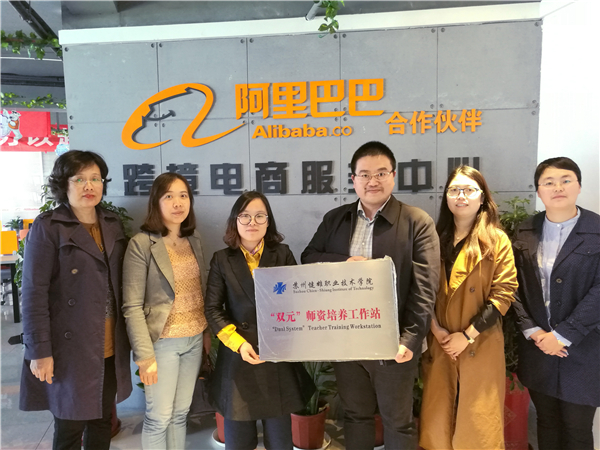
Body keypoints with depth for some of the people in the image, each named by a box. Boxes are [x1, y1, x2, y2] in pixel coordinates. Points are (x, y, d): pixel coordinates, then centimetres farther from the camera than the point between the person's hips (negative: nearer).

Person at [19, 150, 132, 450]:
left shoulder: (113, 225, 7)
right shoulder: (47, 227, -8)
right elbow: (34, 293, -11)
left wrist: (126, 337, 8)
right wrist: (39, 351, -14)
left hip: (110, 348, 5)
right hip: (71, 349, -4)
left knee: (103, 421, 17)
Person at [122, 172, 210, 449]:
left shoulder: (194, 240, 5)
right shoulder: (141, 244, -13)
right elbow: (132, 306, -14)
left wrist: (207, 332, 9)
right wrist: (144, 354, -17)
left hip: (195, 340, 5)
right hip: (163, 341, -5)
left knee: (180, 414, 16)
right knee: (159, 417, 7)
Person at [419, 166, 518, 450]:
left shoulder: (497, 240, -3)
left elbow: (504, 293, -9)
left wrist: (467, 335, -13)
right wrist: (436, 329, -8)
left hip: (480, 345, -2)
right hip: (438, 344, 3)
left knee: (477, 420, 7)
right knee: (438, 415, 10)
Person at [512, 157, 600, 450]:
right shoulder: (526, 232, 4)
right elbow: (516, 286, 2)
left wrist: (563, 335, -14)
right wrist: (532, 330, -8)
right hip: (538, 346, 3)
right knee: (546, 423, 16)